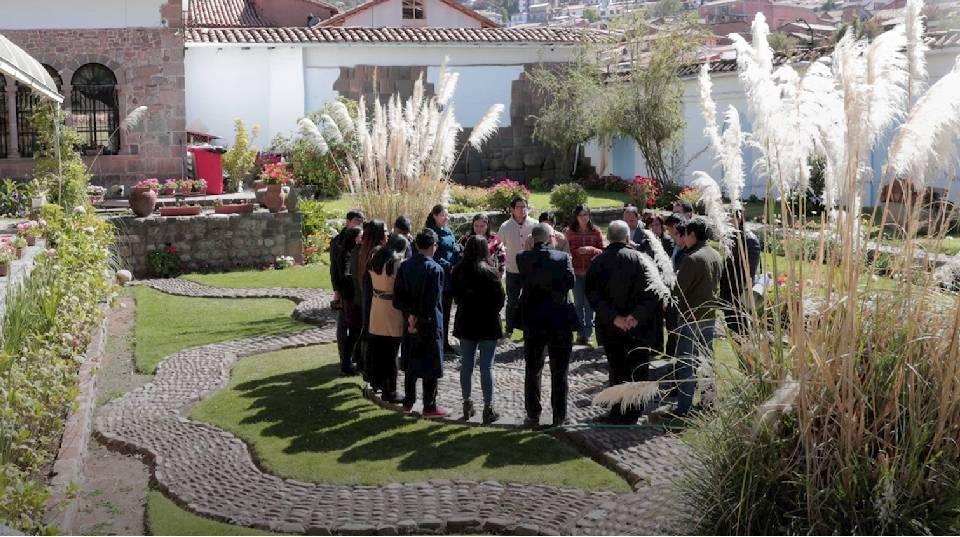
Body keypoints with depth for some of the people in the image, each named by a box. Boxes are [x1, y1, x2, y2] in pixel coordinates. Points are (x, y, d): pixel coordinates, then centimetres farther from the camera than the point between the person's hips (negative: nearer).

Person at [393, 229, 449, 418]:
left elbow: (397, 298, -1)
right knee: (431, 366, 3)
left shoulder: (404, 266, 0)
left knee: (411, 363, 16)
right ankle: (429, 407, 8)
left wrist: (410, 315, -3)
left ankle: (408, 402, 24)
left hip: (410, 322, 6)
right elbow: (433, 301, -18)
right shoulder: (435, 269, -16)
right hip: (429, 324, -5)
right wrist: (420, 320, -10)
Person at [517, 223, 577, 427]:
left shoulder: (522, 258, -5)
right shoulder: (563, 257, -9)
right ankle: (559, 416, 13)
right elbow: (570, 282, -10)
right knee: (559, 372, 9)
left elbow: (523, 282, 2)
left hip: (532, 321, 1)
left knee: (532, 370, 12)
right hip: (560, 320, -1)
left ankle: (533, 416, 15)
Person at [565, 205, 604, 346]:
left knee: (589, 303, 2)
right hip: (576, 272, 1)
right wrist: (577, 251, -14)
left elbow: (603, 251, 2)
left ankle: (588, 333, 8)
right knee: (578, 303, 6)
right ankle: (580, 333, 13)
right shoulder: (570, 232, 3)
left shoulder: (596, 231, 2)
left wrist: (591, 249, -15)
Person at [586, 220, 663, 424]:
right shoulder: (641, 259, -8)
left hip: (609, 328, 2)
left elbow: (592, 295, -12)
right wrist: (637, 315, -19)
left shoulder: (597, 262, -3)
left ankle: (618, 412, 21)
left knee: (617, 370, 16)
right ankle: (633, 412, 12)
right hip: (640, 328, -2)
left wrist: (613, 318, -15)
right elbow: (653, 291, -18)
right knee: (638, 369, 11)